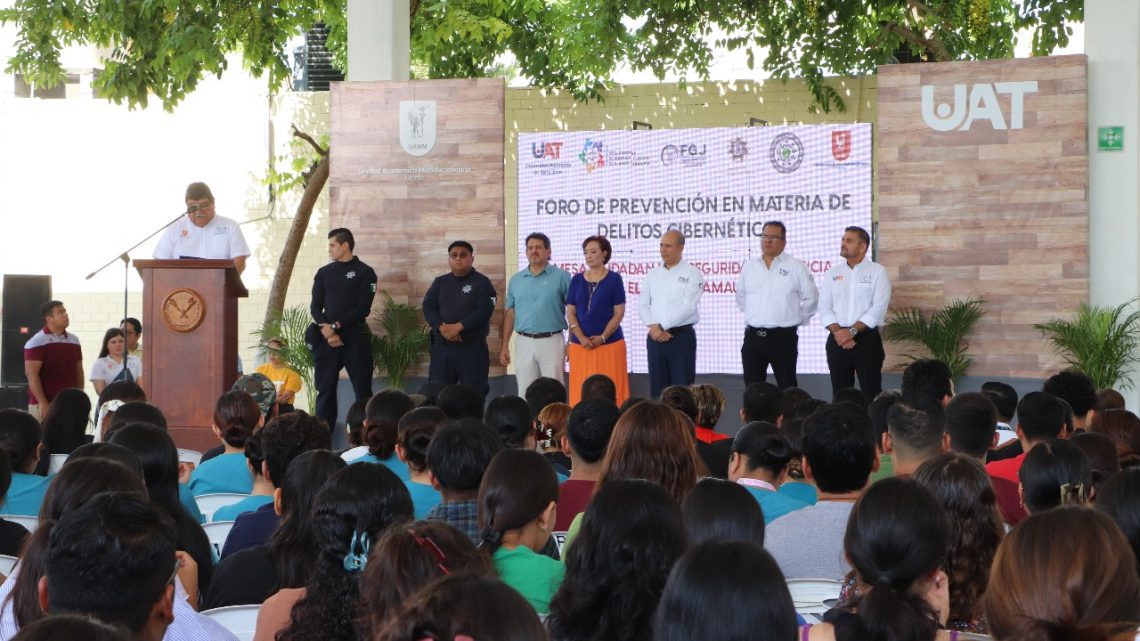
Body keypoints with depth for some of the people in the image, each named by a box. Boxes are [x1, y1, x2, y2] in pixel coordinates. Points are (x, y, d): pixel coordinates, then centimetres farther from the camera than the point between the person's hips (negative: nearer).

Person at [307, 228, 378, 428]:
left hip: (355, 336, -4)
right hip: (326, 338, 4)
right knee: (325, 389, 4)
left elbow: (362, 309, -8)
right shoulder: (324, 273, 13)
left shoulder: (364, 273, 0)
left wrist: (336, 326, -13)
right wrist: (326, 330, -11)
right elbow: (315, 307, 6)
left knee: (362, 389, -3)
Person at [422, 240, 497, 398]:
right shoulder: (440, 282, 13)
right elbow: (428, 307, 2)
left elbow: (485, 311, -12)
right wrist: (442, 328, -17)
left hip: (472, 348, -4)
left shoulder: (481, 282, 1)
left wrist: (458, 327, -21)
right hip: (442, 347, 4)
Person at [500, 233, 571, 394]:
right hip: (524, 343, 4)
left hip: (552, 342, -4)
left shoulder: (561, 277, -1)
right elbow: (510, 313, 15)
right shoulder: (516, 280, 12)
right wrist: (505, 346, 11)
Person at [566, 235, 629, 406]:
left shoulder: (614, 279, 1)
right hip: (581, 346, 3)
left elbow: (619, 313, -2)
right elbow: (570, 312, 7)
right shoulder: (577, 280, 9)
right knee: (581, 393, -2)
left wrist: (602, 337, -12)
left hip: (610, 344, -3)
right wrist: (581, 338, -8)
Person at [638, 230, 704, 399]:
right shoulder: (652, 274, 14)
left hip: (682, 336, -5)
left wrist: (661, 326, -14)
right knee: (657, 389, 5)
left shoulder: (692, 274, -2)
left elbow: (689, 306, -12)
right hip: (655, 337, 5)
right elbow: (642, 305, 7)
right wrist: (653, 327, -11)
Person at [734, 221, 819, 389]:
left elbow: (811, 298, 4)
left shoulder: (796, 267, -2)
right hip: (753, 337, 4)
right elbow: (741, 298, 23)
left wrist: (798, 320, 4)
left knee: (787, 387, -1)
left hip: (783, 337, -4)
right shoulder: (748, 267, 10)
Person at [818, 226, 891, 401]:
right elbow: (824, 307, 4)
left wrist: (852, 331, -15)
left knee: (871, 393, -6)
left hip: (867, 338, -4)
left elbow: (879, 308, -10)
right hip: (838, 340, 4)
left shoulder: (877, 272, -1)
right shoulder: (833, 273, 11)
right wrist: (838, 332, -11)